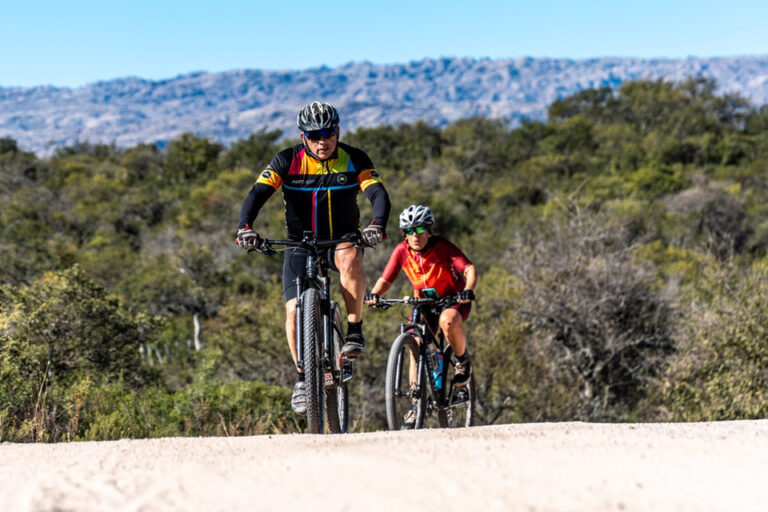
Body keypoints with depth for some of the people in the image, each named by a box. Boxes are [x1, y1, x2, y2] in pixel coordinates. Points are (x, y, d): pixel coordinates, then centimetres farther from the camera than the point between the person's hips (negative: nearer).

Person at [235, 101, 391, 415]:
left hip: (342, 239, -1)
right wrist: (245, 227, -39)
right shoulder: (288, 161, -10)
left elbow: (379, 194, -21)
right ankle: (303, 377, 4)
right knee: (294, 310, -15)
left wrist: (377, 225, -42)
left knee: (350, 258, -37)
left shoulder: (354, 160, -9)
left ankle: (355, 331, -22)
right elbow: (258, 193, -20)